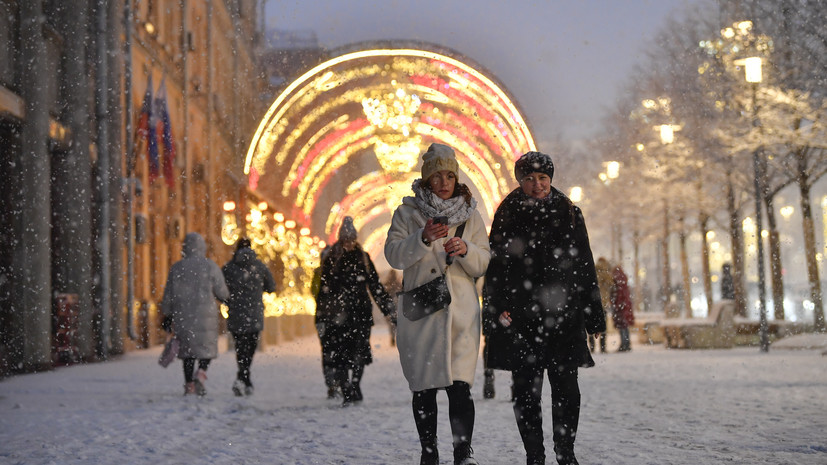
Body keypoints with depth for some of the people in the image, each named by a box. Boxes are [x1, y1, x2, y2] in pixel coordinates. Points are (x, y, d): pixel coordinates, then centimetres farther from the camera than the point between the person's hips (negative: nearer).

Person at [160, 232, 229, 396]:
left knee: (187, 349, 9)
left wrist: (167, 315, 15)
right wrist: (227, 298, 21)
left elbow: (168, 295, 7)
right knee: (207, 347, 6)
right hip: (205, 314, -2)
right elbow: (222, 292, -1)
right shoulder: (210, 266, -4)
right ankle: (201, 374, -17)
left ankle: (189, 384, 7)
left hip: (182, 314, 3)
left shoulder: (176, 268, 4)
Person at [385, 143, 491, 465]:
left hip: (460, 309, 0)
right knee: (423, 386, 4)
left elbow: (483, 265, 9)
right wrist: (424, 238, -18)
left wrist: (465, 250, -12)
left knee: (459, 384, -12)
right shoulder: (407, 213, 8)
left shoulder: (470, 215, 11)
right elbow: (394, 255, -2)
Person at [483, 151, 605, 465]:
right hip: (520, 318, 0)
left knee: (566, 389, -2)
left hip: (563, 315, 0)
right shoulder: (507, 215, 6)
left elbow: (585, 266, 9)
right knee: (526, 392, 1)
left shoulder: (569, 213, 8)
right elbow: (495, 267, 5)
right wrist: (497, 310, -6)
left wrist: (592, 315, 5)